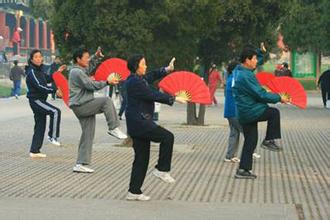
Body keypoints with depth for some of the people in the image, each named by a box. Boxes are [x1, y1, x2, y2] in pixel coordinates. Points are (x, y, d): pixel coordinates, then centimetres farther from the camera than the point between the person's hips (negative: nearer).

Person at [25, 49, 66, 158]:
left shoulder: (39, 70, 13)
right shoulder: (31, 72, -16)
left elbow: (48, 79, 27)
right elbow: (39, 86, -25)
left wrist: (58, 72, 17)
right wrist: (55, 91, -28)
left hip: (40, 100, 9)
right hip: (35, 99, -9)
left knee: (40, 126, 9)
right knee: (55, 112, -23)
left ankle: (34, 151, 13)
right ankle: (52, 136, -15)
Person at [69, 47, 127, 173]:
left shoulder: (80, 70, 17)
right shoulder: (77, 72, -14)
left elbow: (88, 67, 38)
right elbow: (91, 85, -17)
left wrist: (96, 56, 24)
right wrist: (107, 82, -11)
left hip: (84, 108, 10)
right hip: (80, 106, -10)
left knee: (88, 135, 6)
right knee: (106, 101, -20)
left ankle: (81, 164, 7)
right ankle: (113, 128, -15)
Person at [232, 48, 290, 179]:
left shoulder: (237, 72, 11)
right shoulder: (246, 76, -20)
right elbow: (261, 95, -20)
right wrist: (279, 98, -10)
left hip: (243, 113, 10)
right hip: (250, 112, -10)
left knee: (250, 141, 13)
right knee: (274, 113, 1)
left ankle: (243, 170, 13)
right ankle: (269, 141, 7)